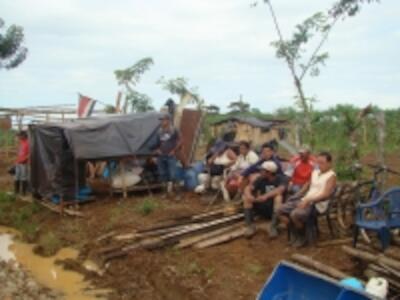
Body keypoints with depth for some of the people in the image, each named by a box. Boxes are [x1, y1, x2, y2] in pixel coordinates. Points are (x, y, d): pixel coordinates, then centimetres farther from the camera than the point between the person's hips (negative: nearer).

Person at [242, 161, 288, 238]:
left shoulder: (281, 178, -11)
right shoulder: (261, 179, 3)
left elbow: (281, 189, -33)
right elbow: (248, 188, -4)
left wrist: (266, 196, -43)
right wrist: (249, 195, -28)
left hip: (275, 208, -5)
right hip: (263, 207, 5)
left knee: (278, 196, -34)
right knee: (246, 197, -13)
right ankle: (250, 226, -17)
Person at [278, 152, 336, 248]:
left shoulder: (331, 176, -6)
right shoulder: (315, 172, 18)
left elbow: (326, 195, -17)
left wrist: (308, 200, -25)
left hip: (317, 204, -8)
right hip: (305, 200, 8)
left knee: (295, 214, -33)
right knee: (281, 210, -6)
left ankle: (302, 237, -5)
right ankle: (295, 234, 9)